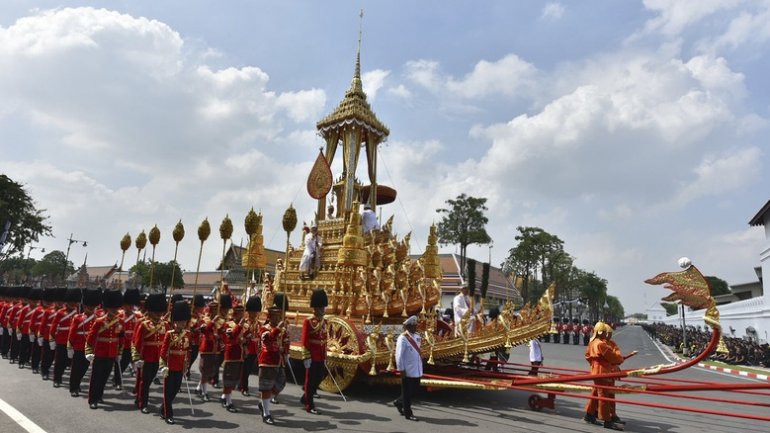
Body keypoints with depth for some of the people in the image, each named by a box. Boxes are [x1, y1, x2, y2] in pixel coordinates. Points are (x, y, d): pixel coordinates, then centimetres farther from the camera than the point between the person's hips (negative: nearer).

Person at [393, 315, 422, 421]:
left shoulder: (417, 336, 7)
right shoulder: (403, 338, -16)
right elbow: (399, 355, -16)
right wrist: (401, 370, -16)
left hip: (417, 370, 8)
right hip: (408, 371, -8)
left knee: (414, 390, 16)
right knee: (407, 392, 6)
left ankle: (399, 402, 37)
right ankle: (408, 413, 20)